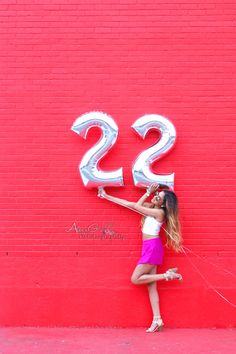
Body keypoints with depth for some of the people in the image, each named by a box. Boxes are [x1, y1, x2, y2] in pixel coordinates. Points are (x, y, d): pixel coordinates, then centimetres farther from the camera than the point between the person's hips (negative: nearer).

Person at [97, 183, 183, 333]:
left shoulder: (159, 212, -11)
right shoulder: (151, 207, 12)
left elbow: (136, 206, -6)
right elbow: (129, 204, 13)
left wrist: (147, 192, 2)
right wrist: (107, 196, 13)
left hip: (152, 247, -8)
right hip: (149, 248, 8)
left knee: (135, 279, -5)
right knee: (151, 286, 2)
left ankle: (167, 275, -2)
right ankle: (157, 319, 0)